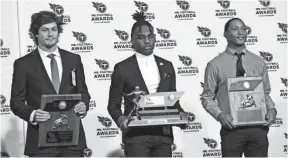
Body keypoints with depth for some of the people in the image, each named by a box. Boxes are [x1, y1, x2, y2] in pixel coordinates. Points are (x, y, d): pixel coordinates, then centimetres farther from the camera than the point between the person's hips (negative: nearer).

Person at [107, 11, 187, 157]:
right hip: (136, 135, -3)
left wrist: (180, 113, -4)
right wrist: (120, 118, -16)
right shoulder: (122, 68, 1)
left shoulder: (167, 66, 12)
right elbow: (113, 104, 3)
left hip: (163, 134, 4)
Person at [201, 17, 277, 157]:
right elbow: (207, 97, 1)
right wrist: (220, 115, -15)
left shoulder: (258, 62, 8)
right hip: (232, 128, -2)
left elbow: (265, 93, 13)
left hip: (258, 127, 3)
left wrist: (271, 109, -6)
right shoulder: (215, 65, -2)